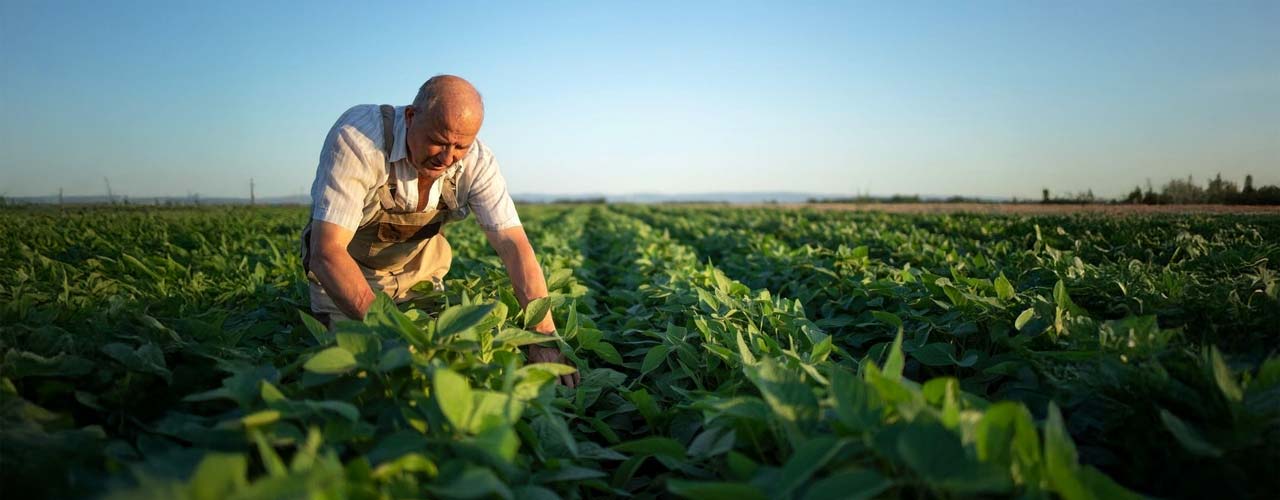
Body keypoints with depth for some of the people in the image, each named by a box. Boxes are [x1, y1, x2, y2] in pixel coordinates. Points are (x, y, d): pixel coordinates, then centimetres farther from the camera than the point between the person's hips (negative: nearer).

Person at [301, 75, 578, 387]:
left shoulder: (477, 163, -23)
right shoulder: (356, 138, -35)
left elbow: (515, 247, -27)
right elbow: (327, 252, -39)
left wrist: (545, 338, -39)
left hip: (418, 271, 3)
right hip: (344, 270, -3)